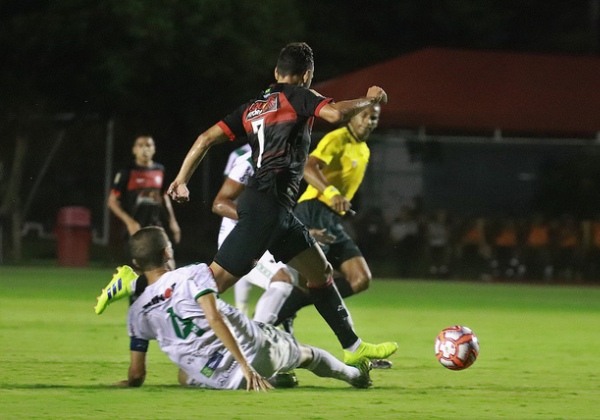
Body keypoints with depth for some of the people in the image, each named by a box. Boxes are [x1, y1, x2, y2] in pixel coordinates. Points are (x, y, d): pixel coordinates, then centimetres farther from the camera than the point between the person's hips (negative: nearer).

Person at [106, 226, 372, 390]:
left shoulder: (137, 313, 6)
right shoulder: (193, 274, -3)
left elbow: (136, 376, 6)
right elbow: (214, 318, -17)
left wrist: (128, 383, 30)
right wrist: (246, 366, -21)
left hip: (221, 381, 2)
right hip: (252, 349, -2)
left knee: (185, 375, 38)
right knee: (305, 354, 28)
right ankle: (355, 376, 55)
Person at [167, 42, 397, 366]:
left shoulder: (251, 108, 20)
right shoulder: (296, 96, 1)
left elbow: (207, 138, 13)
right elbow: (335, 113, -16)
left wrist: (181, 180, 16)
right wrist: (370, 99, 1)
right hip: (267, 203, -9)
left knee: (321, 272, 18)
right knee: (216, 280, -13)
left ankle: (353, 347, 24)